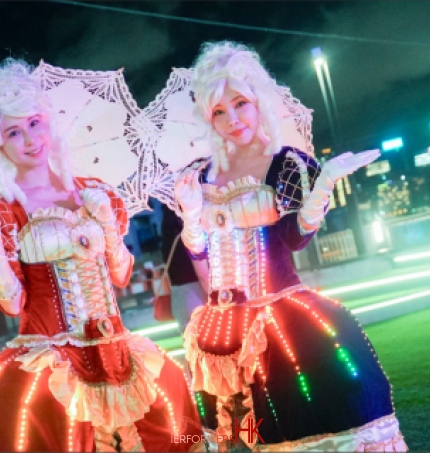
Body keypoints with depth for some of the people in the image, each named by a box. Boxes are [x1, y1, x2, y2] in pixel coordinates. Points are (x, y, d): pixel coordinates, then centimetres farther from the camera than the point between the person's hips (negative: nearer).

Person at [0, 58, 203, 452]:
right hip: (47, 354, -4)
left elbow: (120, 276, 7)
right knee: (34, 405, -26)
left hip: (112, 348, 4)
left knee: (167, 384, -1)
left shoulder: (91, 194, 5)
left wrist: (108, 223, -6)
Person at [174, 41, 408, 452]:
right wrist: (191, 212, -11)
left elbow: (296, 236, -12)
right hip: (222, 324, 5)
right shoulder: (201, 176, 7)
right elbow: (197, 250, 7)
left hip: (283, 318, -4)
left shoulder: (289, 164, -5)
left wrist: (324, 183, -25)